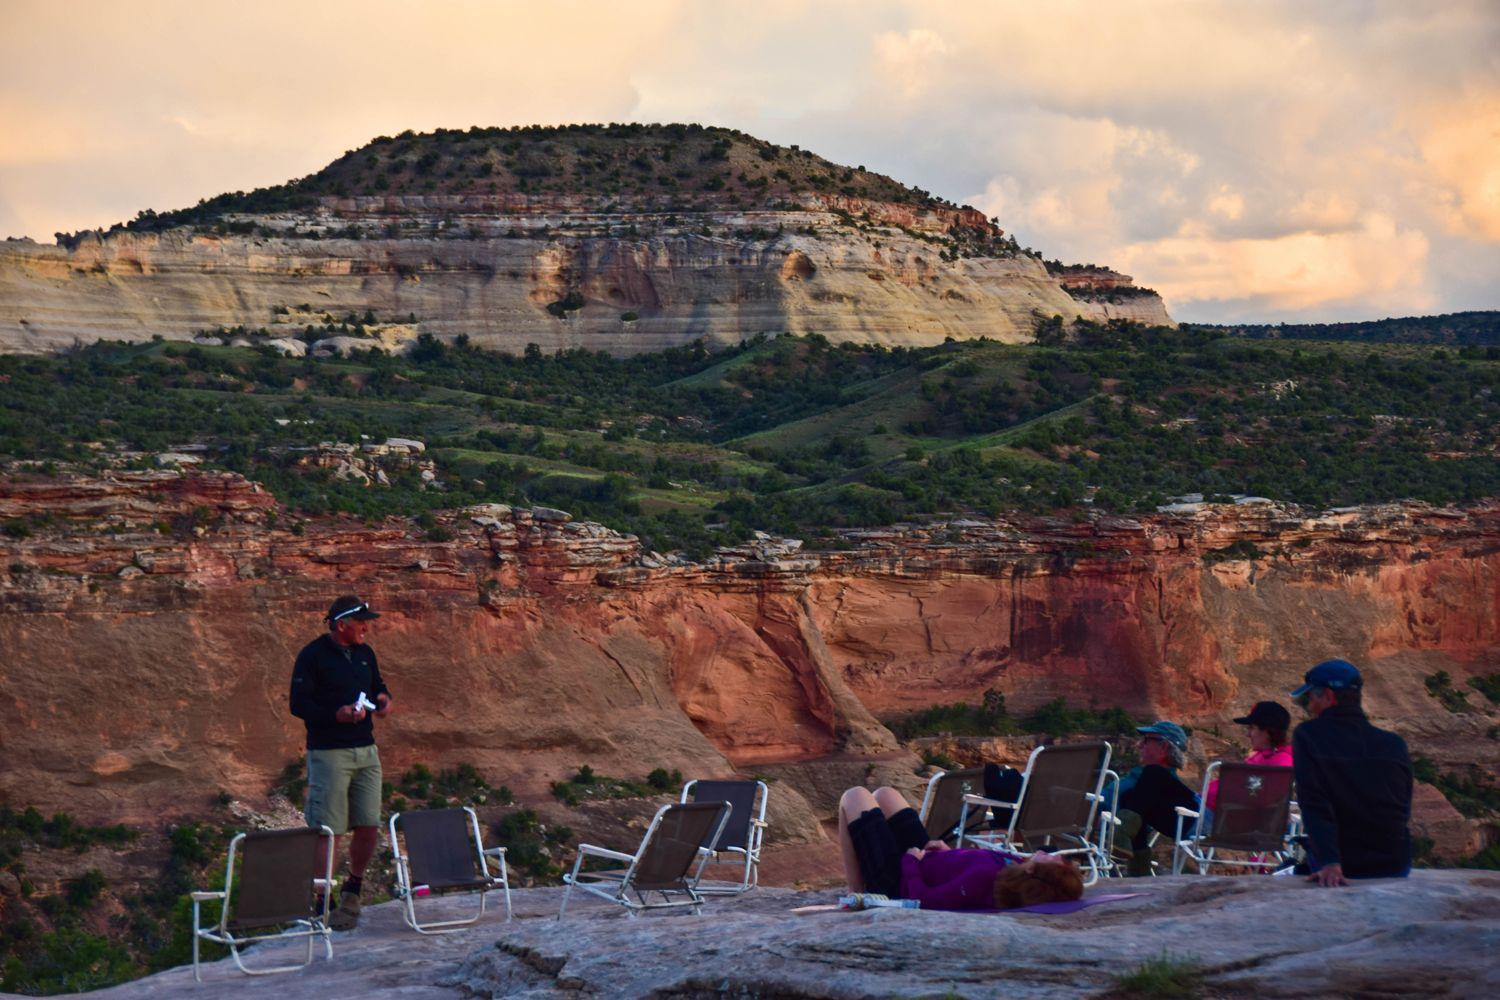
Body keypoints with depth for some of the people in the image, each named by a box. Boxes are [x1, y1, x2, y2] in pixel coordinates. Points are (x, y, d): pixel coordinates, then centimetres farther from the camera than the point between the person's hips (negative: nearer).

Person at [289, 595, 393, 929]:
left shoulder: (364, 653, 13)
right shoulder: (312, 656, -8)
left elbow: (377, 685, 26)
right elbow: (298, 704, -11)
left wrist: (383, 698, 1)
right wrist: (337, 715, -24)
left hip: (365, 751, 7)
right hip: (328, 754, -6)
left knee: (369, 827, 6)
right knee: (328, 831, -5)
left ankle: (353, 889, 27)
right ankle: (322, 902, 3)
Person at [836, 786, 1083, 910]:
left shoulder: (986, 876, -42)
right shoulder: (1014, 864, -19)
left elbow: (922, 900, -35)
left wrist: (910, 861, -21)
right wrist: (951, 852, 0)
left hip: (896, 883, -7)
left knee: (854, 797, 6)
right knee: (884, 794, 23)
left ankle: (857, 896, 13)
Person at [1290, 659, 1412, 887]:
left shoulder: (1307, 737, -10)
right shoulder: (1394, 744, 2)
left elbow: (1314, 806, -21)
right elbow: (1404, 811, 12)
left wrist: (1329, 862, -27)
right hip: (1395, 867, 4)